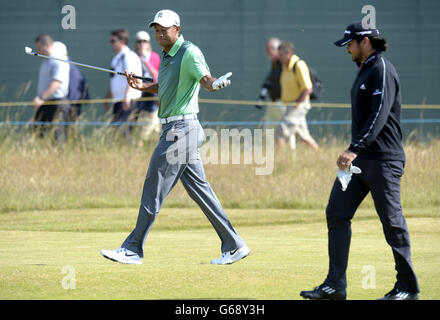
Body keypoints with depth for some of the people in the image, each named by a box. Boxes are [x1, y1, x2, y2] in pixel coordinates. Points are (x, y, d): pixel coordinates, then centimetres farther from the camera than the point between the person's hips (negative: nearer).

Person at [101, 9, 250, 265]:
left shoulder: (190, 52, -13)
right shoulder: (167, 56, 16)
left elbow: (206, 79, -28)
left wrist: (216, 83, -51)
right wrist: (142, 87, 16)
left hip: (181, 129, -10)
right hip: (174, 129, 10)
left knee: (154, 190, -5)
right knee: (199, 189, 9)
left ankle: (133, 250, 0)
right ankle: (234, 246, 10)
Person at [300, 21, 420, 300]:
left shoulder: (382, 70, -12)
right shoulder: (365, 71, 18)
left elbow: (380, 115, -23)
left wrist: (355, 149, -30)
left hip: (383, 160, -10)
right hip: (359, 159, 10)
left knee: (392, 221, -5)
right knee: (337, 213, 1)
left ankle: (408, 287, 4)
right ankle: (336, 285, 0)